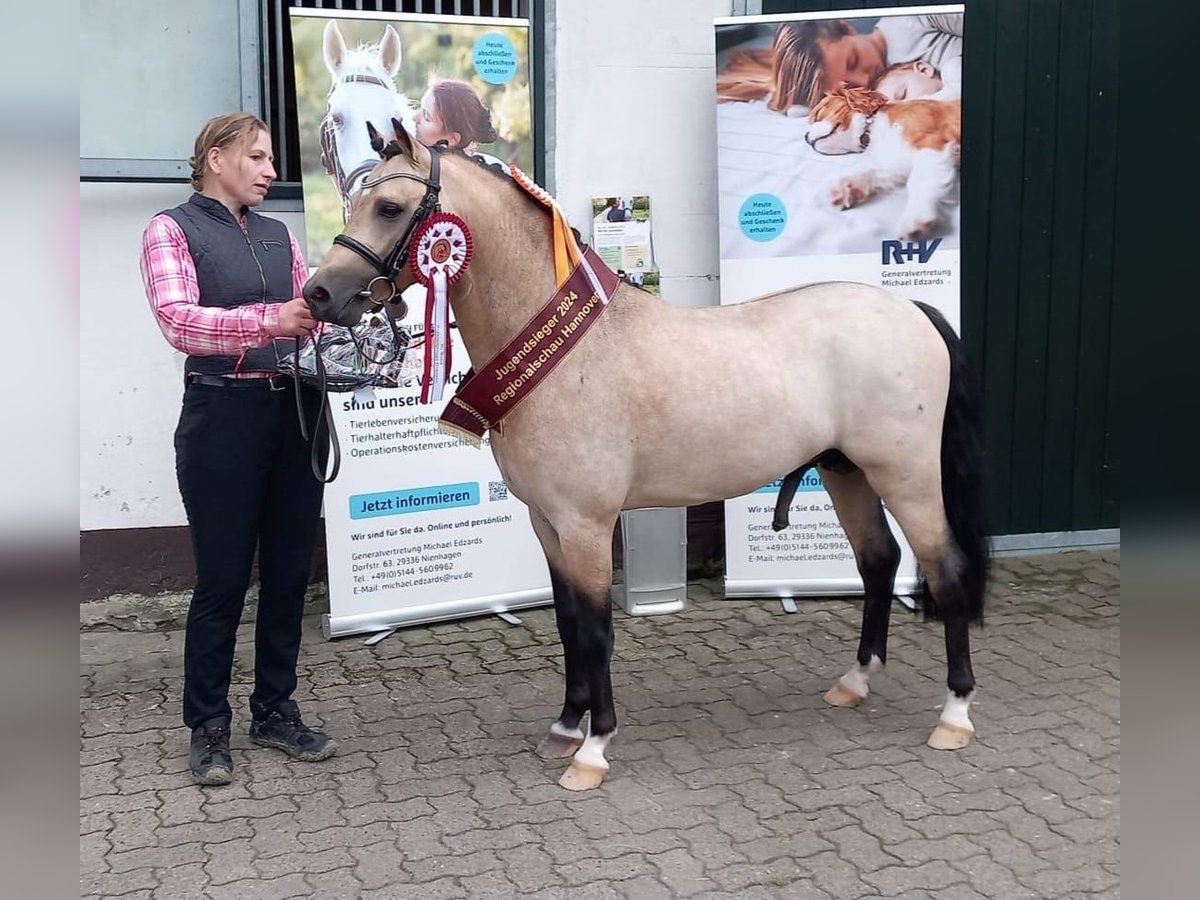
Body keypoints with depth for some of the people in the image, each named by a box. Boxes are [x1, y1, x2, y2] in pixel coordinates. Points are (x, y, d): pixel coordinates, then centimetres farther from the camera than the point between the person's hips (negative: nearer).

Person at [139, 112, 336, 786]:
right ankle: (208, 726, 19)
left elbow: (315, 312, 9)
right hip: (225, 414, -5)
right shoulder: (172, 230, -2)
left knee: (290, 570, 10)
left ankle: (277, 711, 26)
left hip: (298, 409, 6)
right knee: (223, 577, 2)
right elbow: (178, 320, -18)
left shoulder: (279, 235, 15)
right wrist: (269, 320, -33)